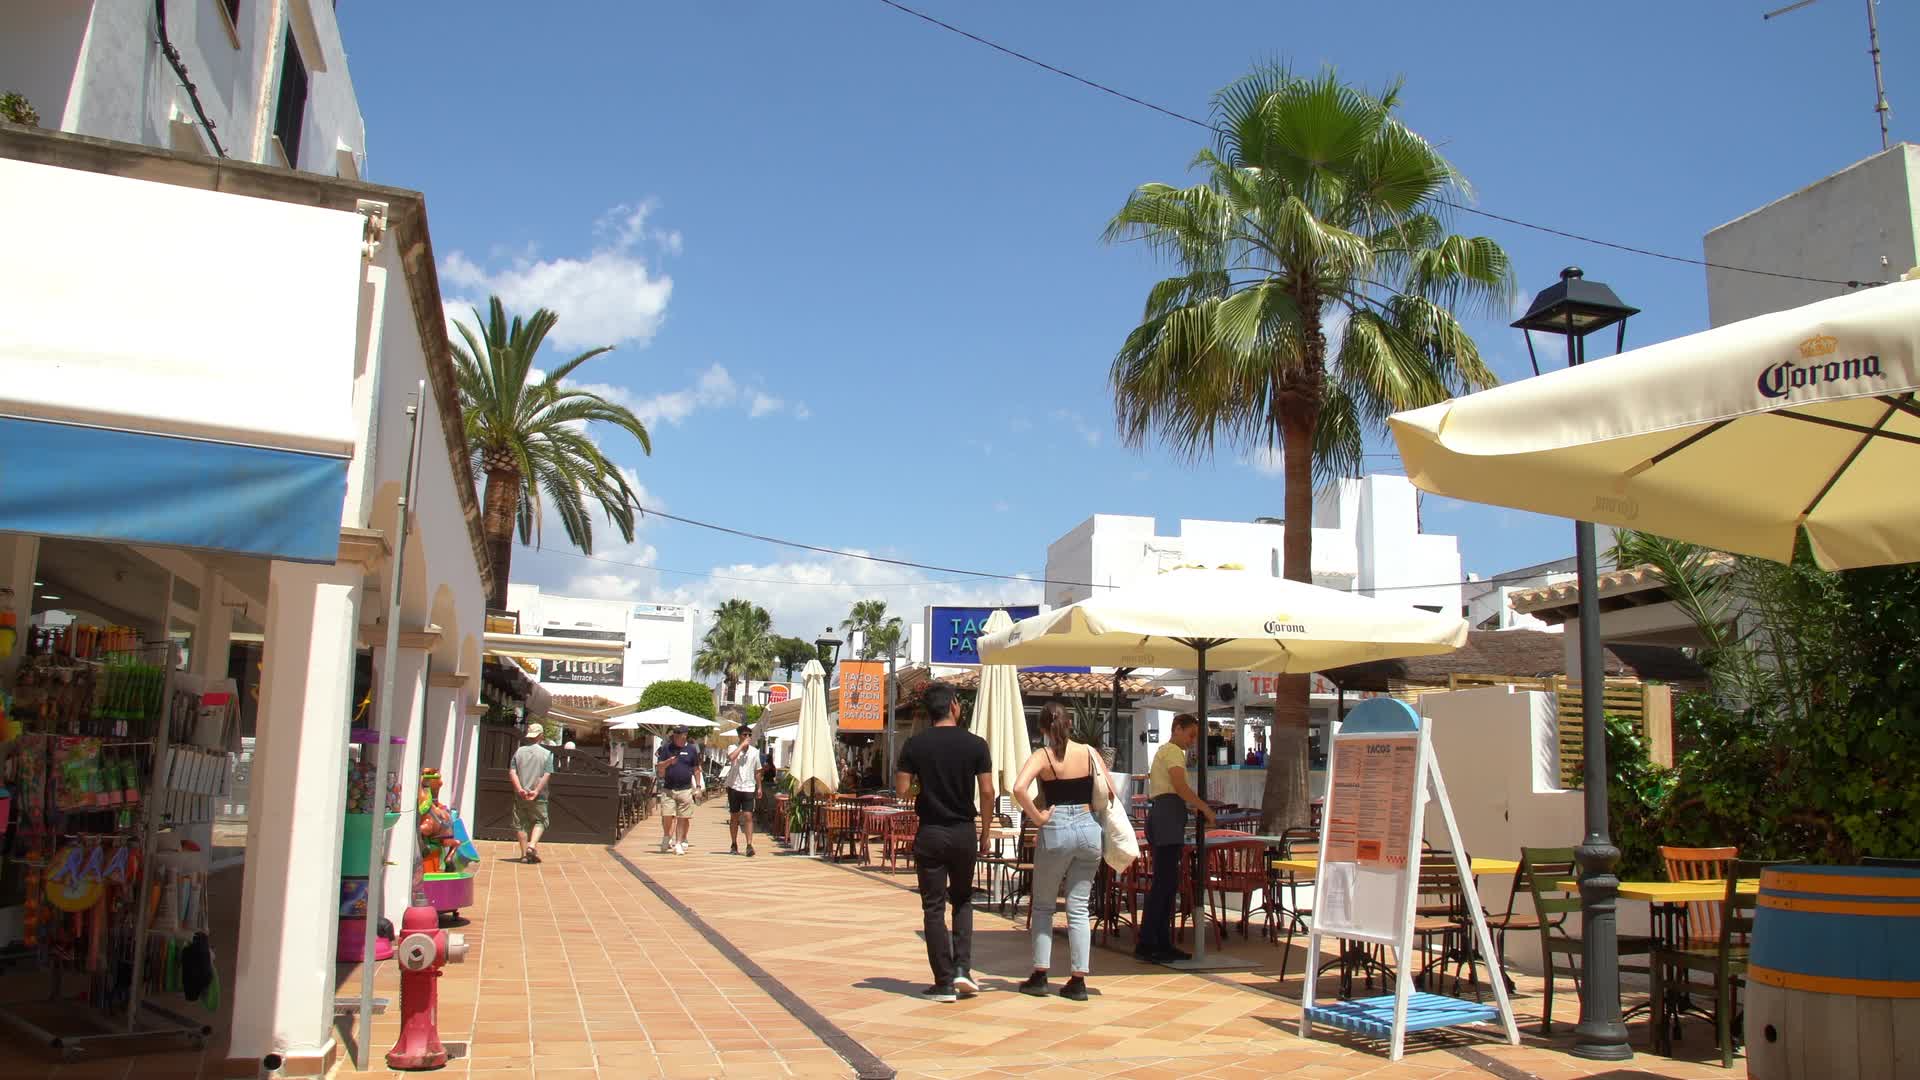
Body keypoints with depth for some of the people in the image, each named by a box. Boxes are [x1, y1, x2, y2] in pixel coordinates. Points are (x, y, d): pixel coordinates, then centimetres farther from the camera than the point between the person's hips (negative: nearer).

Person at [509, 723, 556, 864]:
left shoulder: (519, 752, 4)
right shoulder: (546, 753, -3)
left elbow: (512, 772, -5)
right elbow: (546, 775, -12)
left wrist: (520, 789, -11)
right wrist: (537, 791, -12)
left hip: (520, 795, 2)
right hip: (538, 797, -2)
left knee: (521, 824, 9)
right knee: (539, 821, 11)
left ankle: (524, 854, 11)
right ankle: (532, 845, -10)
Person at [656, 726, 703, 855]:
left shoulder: (691, 749, 7)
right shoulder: (667, 748, 5)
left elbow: (696, 769, 11)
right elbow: (659, 767, 5)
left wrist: (698, 787, 7)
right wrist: (669, 762, -14)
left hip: (685, 789, 0)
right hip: (668, 789, 0)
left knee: (683, 818, 0)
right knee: (667, 816, -7)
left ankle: (678, 844, 10)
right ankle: (667, 837, 19)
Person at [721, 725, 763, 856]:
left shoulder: (754, 751, 8)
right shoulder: (733, 748, -2)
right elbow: (731, 757, -27)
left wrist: (759, 787, 13)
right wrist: (742, 745, -20)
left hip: (748, 788, 1)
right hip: (734, 787, -1)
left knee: (748, 816, -9)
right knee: (734, 817, 7)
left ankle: (749, 845, -12)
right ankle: (734, 845, 18)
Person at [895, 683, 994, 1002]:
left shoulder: (915, 745, -4)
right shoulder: (975, 744, -4)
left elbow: (901, 789, -4)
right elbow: (987, 792, -6)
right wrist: (985, 833, 5)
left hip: (930, 833, -1)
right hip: (964, 832, 1)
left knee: (934, 907, 5)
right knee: (962, 899, 19)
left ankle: (944, 982, 5)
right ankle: (962, 968, 6)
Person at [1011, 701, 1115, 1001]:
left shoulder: (1042, 755, -5)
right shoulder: (1088, 752, 4)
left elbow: (1019, 788, -22)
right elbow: (1111, 792, 6)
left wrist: (1036, 817, -11)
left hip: (1055, 831, -3)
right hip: (1089, 829, 3)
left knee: (1043, 906, 13)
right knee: (1079, 907, 8)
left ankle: (1039, 976, 12)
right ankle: (1078, 981, 8)